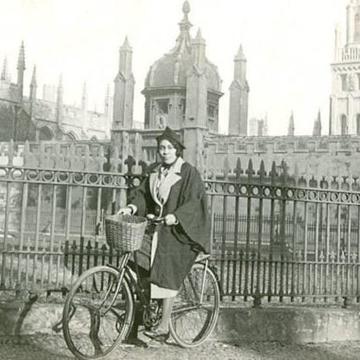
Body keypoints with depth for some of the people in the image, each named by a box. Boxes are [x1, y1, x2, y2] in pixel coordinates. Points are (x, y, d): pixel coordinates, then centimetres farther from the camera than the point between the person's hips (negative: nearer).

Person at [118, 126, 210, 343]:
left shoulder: (189, 172, -6)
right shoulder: (155, 171, 14)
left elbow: (193, 203, -14)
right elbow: (142, 193, 12)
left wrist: (175, 216, -29)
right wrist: (132, 206, -8)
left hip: (178, 231, -6)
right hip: (156, 227, 6)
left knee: (166, 275, -14)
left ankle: (164, 327, -10)